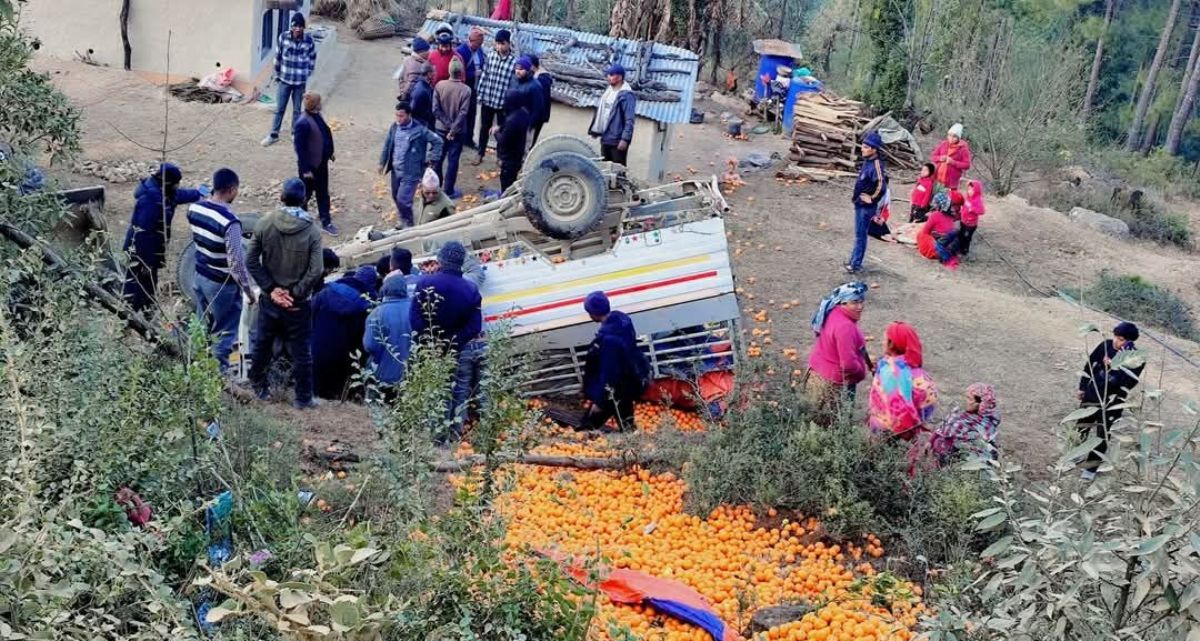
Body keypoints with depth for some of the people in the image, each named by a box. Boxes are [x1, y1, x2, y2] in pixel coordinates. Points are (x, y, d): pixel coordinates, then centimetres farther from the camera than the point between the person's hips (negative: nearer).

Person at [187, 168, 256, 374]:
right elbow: (236, 262, -26)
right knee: (225, 333, 9)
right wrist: (249, 290, -17)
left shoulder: (195, 208, -5)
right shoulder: (230, 221, -28)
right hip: (223, 284, -8)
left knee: (202, 327, 23)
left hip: (200, 276, 8)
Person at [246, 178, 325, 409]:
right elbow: (316, 271, -20)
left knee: (263, 343, 22)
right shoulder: (311, 231, -15)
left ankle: (258, 385, 38)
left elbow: (251, 260, -7)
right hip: (297, 303, -3)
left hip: (270, 298, 3)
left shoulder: (265, 225, -8)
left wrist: (271, 288, -4)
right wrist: (295, 294, -10)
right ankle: (303, 397, 19)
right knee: (301, 350, 10)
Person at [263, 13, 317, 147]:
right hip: (284, 80, 1)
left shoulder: (309, 41, -11)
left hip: (300, 82, -1)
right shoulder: (283, 37, -10)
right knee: (279, 109, 7)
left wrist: (307, 76, 7)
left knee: (297, 110, 12)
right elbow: (278, 57, 2)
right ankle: (274, 135, 17)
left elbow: (312, 60, 3)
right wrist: (277, 74, 8)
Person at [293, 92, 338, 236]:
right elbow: (300, 148, -24)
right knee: (306, 192, 12)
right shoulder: (303, 123, -28)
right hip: (310, 164, -8)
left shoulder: (317, 115, -2)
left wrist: (330, 152, 20)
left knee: (323, 192, 16)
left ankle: (326, 222, 26)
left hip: (321, 161, 8)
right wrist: (305, 169, -21)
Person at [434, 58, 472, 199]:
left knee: (438, 157, 17)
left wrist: (448, 124, -7)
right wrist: (453, 130, -14)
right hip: (458, 131, -2)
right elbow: (463, 113, -19)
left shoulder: (439, 85, -11)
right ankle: (449, 191, 12)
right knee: (453, 160, 7)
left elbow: (436, 110, -12)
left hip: (441, 129, 2)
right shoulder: (466, 90, -17)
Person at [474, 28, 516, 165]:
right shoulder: (490, 55, -4)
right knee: (484, 128, 16)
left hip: (503, 103, -3)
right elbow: (484, 75, 2)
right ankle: (480, 155, 31)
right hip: (487, 100, 3)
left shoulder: (514, 62, -14)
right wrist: (480, 95, 2)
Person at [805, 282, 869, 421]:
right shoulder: (845, 327, -29)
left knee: (823, 422, 19)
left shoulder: (833, 313, 0)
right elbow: (848, 364, -31)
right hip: (834, 386, -9)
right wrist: (861, 371, -9)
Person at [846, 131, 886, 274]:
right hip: (860, 204, 9)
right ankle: (854, 259, 30)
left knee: (860, 235, -1)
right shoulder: (867, 161, 6)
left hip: (867, 206, -9)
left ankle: (856, 264, 7)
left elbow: (882, 186, -29)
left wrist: (872, 199, -17)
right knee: (859, 234, 19)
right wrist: (857, 197, 14)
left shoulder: (876, 165, -23)